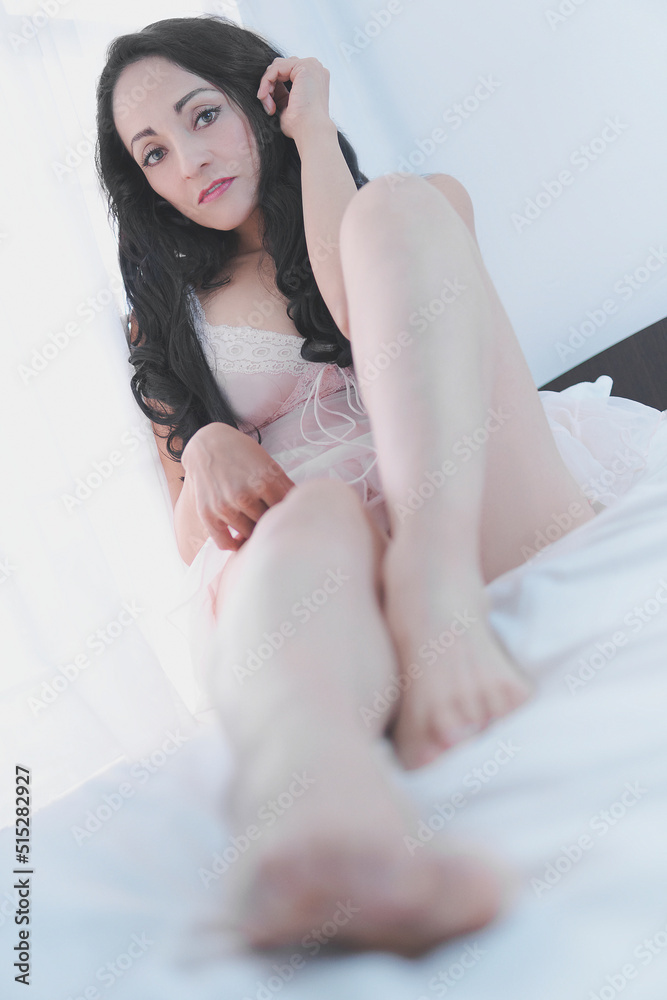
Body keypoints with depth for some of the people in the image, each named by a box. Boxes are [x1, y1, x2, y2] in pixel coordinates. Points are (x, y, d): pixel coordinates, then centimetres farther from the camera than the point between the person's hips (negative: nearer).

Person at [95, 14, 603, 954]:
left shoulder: (425, 204, 23)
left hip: (485, 514, 1)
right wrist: (210, 451, -4)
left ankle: (435, 600, -41)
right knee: (311, 520, -36)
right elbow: (195, 539, 19)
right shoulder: (169, 318, 26)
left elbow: (366, 313, -2)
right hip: (319, 535, 0)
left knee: (394, 206, -18)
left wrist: (313, 134, 9)